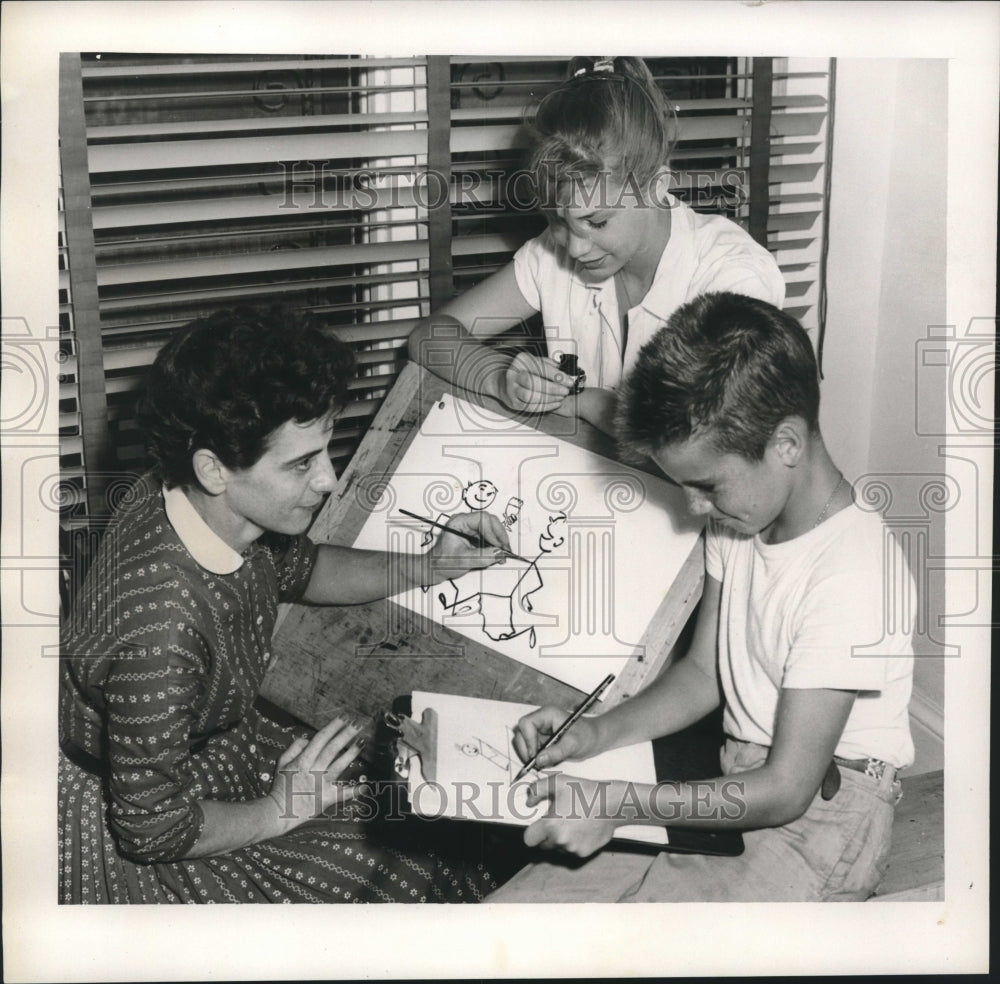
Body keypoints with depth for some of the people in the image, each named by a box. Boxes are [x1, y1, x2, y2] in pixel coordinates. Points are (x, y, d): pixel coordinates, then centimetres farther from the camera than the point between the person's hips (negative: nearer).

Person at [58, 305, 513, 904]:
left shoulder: (233, 507, -15)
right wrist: (276, 812, -14)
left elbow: (299, 569, 10)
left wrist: (423, 569, -3)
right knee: (404, 881, -6)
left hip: (215, 744, 8)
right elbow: (151, 829, -29)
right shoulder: (163, 630, -41)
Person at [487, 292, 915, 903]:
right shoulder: (740, 519, 5)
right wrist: (596, 733, -3)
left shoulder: (852, 576, -24)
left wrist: (614, 803, -22)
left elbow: (784, 789, -22)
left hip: (818, 824, -7)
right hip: (737, 788, 7)